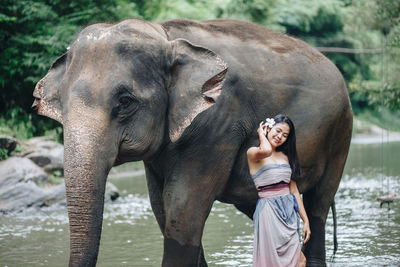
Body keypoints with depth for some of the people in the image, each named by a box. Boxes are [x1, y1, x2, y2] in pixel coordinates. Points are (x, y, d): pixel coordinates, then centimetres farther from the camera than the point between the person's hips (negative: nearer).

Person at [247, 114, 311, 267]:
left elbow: (294, 190, 16)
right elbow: (265, 151, -27)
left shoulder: (285, 156, 16)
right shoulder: (253, 153, -1)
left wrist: (305, 220, 12)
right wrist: (261, 134, -5)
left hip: (289, 211, 5)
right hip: (269, 211, -5)